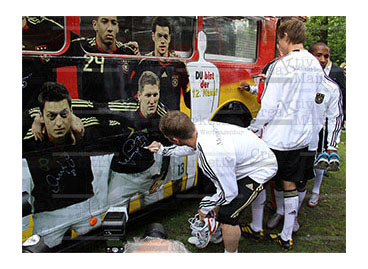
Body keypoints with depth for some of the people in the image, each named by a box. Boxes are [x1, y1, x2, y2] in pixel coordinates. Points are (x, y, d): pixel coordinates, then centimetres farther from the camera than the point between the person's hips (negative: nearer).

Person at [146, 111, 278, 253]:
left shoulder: (212, 158, -39)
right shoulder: (199, 126, -15)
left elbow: (228, 193, -24)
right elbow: (189, 147, 12)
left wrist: (205, 207, -7)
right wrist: (163, 150, 21)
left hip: (261, 168, -9)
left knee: (227, 214, -12)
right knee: (212, 191, 20)